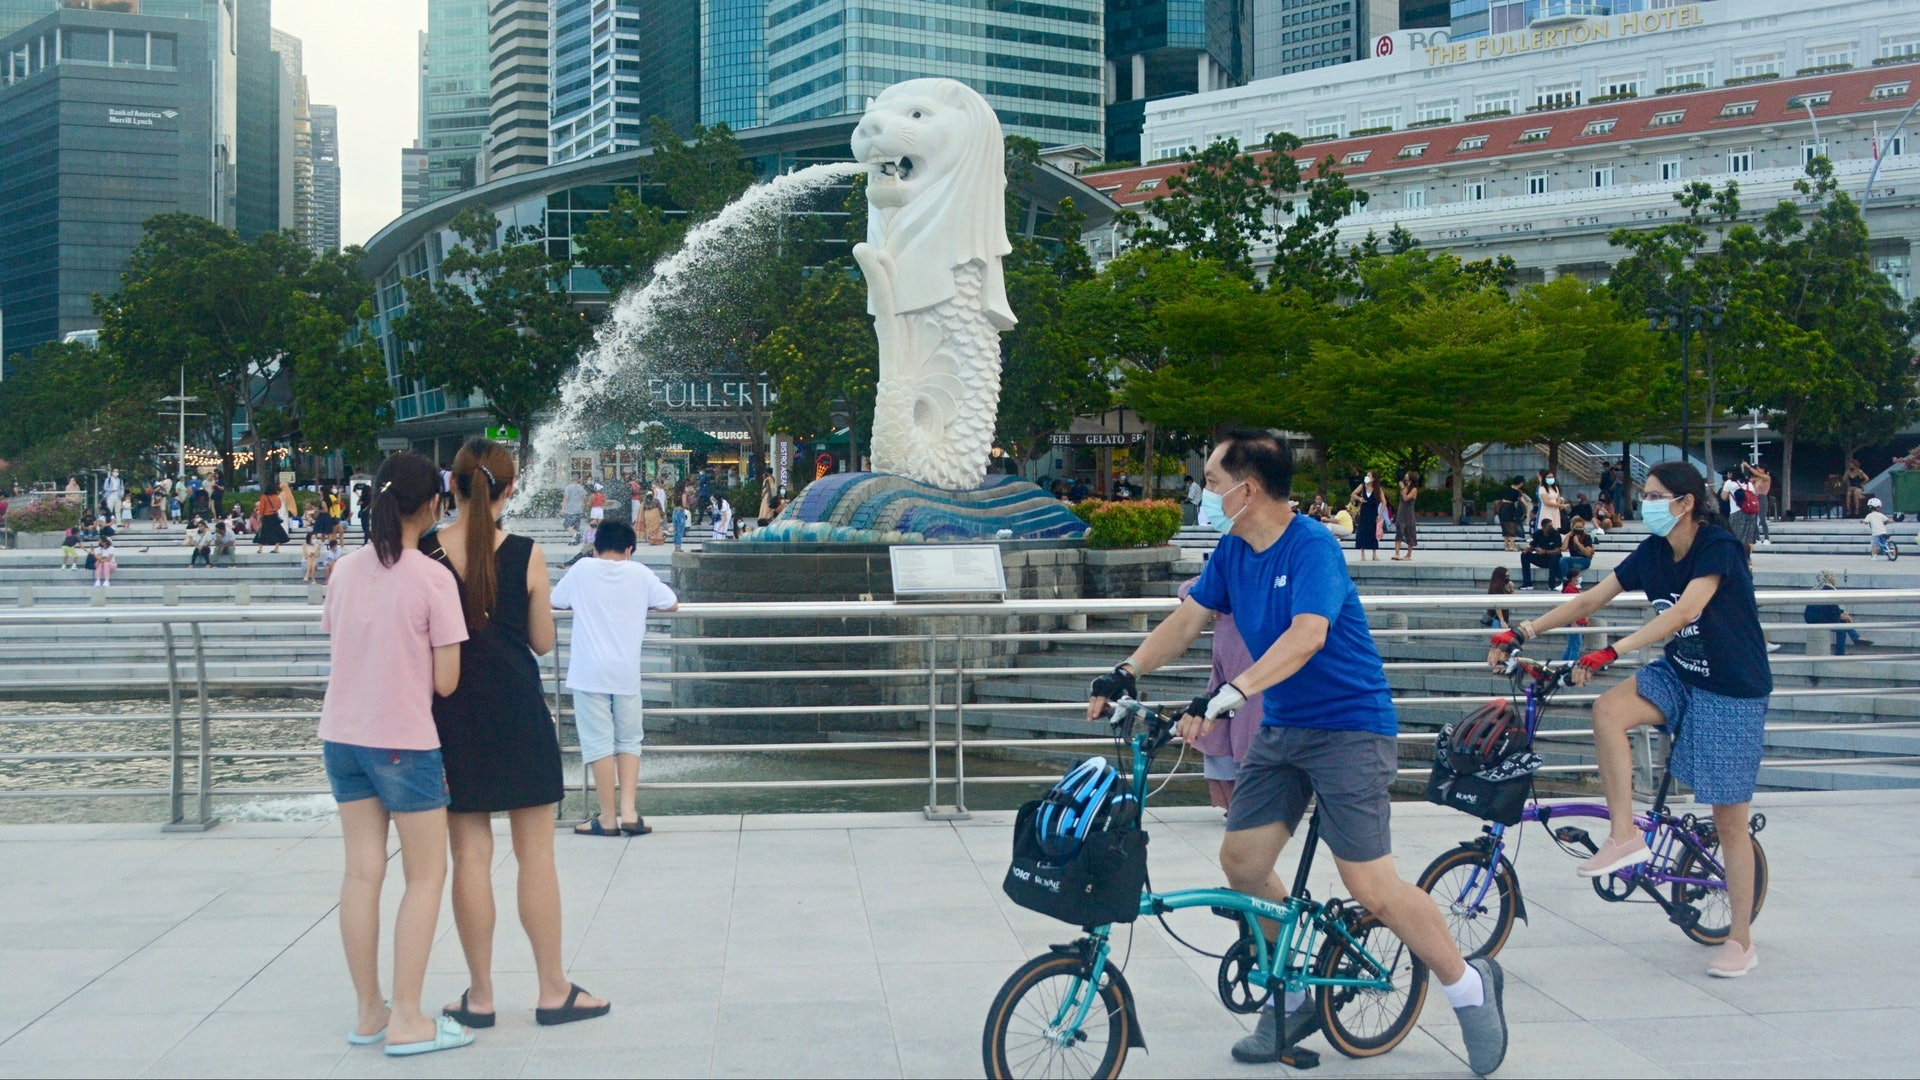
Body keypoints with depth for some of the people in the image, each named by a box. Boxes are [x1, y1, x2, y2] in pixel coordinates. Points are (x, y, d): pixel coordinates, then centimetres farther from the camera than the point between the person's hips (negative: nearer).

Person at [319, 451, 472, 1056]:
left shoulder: (345, 571, 3)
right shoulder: (433, 580, -13)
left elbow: (335, 648, 8)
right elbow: (445, 682, -12)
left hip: (342, 735, 6)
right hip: (404, 743, -6)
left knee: (362, 872, 11)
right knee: (426, 876, 5)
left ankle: (370, 1013, 18)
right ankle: (407, 1021, 4)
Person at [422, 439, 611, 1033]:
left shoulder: (423, 554, -6)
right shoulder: (527, 555, -7)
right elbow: (543, 643, 0)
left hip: (453, 714, 1)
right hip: (518, 712, -1)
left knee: (470, 855, 7)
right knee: (535, 854, 6)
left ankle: (479, 995, 12)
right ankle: (553, 991, 12)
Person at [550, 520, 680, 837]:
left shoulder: (582, 569, -1)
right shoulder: (640, 573, 1)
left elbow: (555, 600, 13)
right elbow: (672, 603, 11)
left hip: (589, 673, -1)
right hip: (626, 673, 1)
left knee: (599, 742, 2)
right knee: (628, 741, 13)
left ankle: (608, 817, 3)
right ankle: (628, 811, 3)